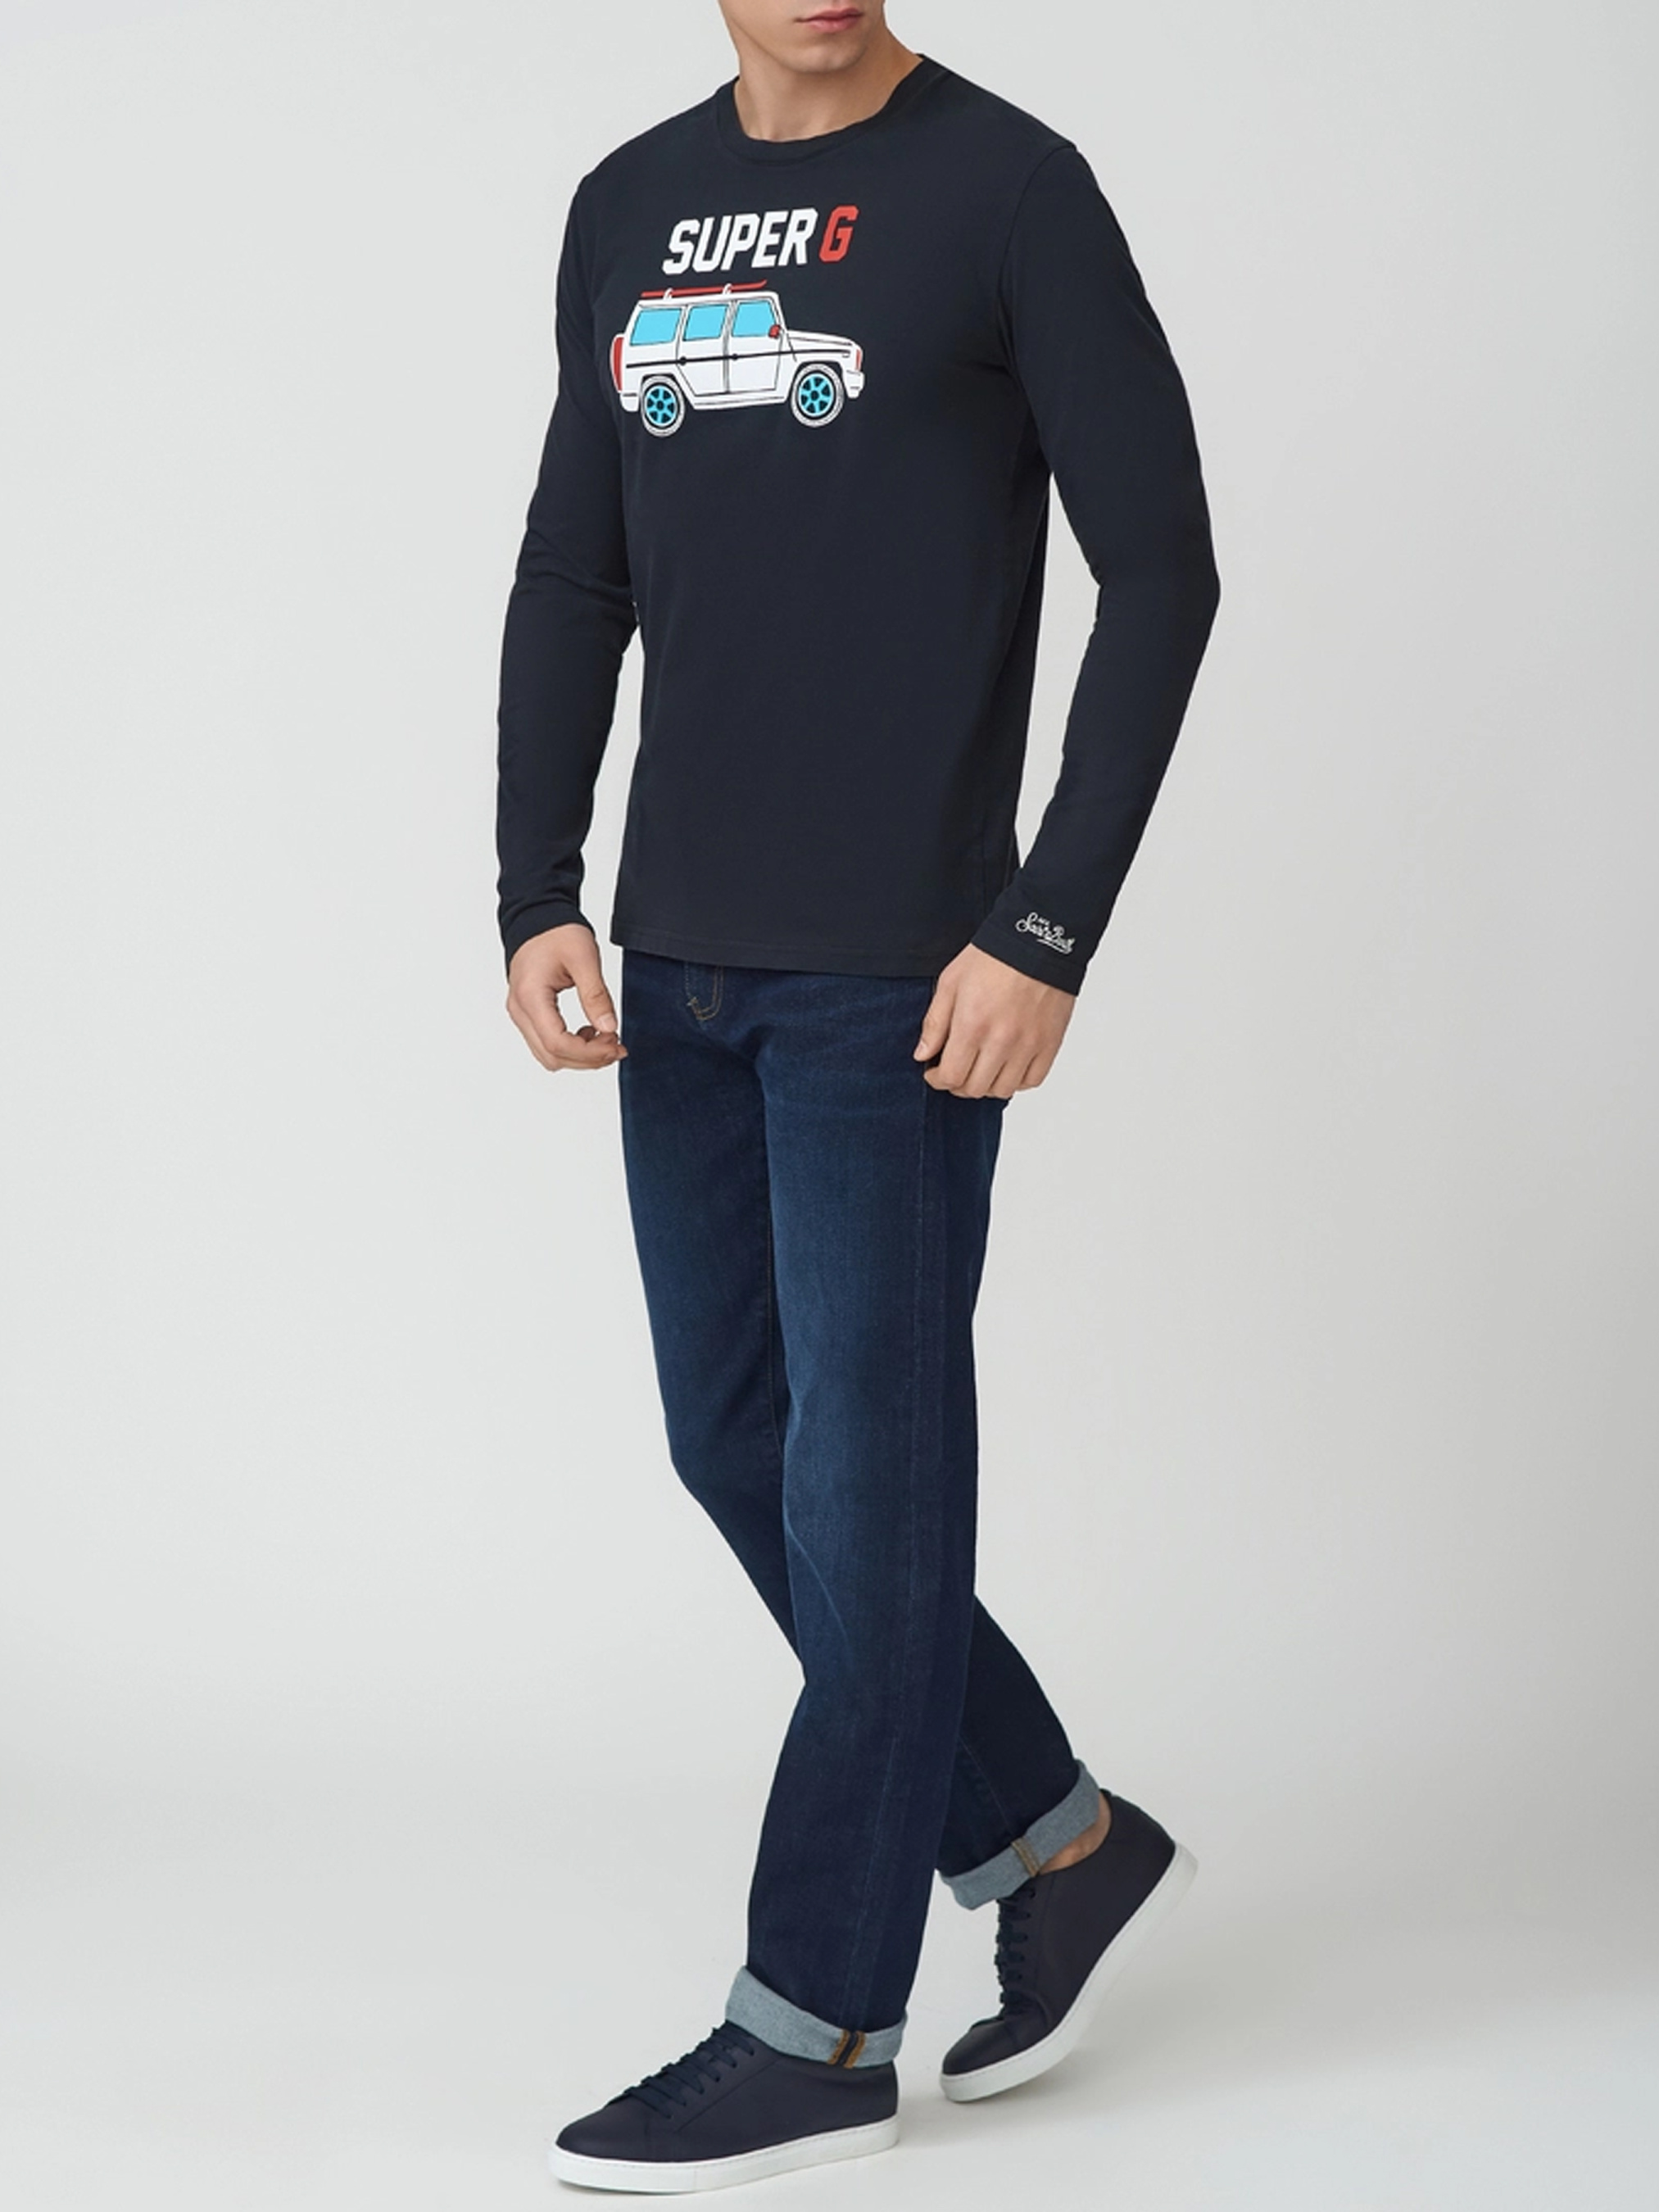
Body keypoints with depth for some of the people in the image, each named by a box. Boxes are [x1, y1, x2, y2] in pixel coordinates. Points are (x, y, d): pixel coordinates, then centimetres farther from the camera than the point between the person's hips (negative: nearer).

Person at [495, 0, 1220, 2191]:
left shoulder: (1012, 189, -7)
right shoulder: (629, 210, 11)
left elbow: (1160, 570, -9)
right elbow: (575, 580, 13)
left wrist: (1048, 936, -15)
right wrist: (540, 905, 2)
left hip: (900, 974, -7)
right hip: (684, 959, 7)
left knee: (866, 1470, 0)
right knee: (739, 1445, 12)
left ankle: (819, 2023, 11)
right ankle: (1056, 1845, 29)